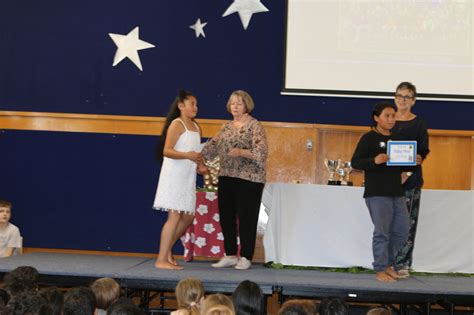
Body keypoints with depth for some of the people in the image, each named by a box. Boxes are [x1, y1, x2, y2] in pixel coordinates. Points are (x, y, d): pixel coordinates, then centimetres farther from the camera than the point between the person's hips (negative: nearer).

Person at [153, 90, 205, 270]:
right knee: (175, 215, -10)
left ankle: (167, 248, 22)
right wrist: (187, 155, -30)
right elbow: (167, 151, -18)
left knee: (188, 216, 9)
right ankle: (162, 260, -7)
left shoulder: (195, 127, 16)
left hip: (188, 176, 8)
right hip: (174, 174, -8)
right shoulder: (176, 124, -9)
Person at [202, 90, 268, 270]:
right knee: (226, 217, 7)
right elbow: (213, 146, 11)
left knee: (246, 218, -2)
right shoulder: (227, 127, 15)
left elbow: (262, 151, -15)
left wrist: (241, 152, -27)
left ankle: (245, 257, 6)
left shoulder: (254, 126, -5)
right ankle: (230, 255, 17)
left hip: (248, 179, -7)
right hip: (226, 177, 7)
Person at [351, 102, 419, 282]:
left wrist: (413, 162, 3)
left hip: (397, 193, 7)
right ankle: (380, 270, 5)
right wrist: (374, 161, -26)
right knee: (382, 232, -4)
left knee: (401, 231, 9)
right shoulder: (369, 138, -4)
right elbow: (355, 162, -11)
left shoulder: (396, 139, 16)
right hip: (377, 193, -7)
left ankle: (389, 263, 25)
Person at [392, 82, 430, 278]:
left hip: (410, 179, -1)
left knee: (407, 223, -6)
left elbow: (424, 151, 3)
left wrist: (416, 158, -17)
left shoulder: (419, 124, 7)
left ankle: (402, 263, -2)